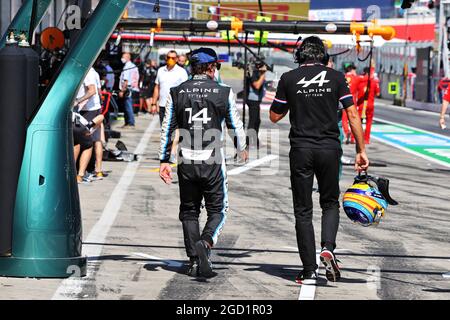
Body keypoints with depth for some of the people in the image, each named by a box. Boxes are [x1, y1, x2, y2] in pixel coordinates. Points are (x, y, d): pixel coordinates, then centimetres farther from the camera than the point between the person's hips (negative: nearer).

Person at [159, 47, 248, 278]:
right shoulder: (224, 92, -1)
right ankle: (205, 243, -19)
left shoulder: (176, 93, 4)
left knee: (189, 211, 13)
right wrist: (242, 148, 28)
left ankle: (194, 261, 8)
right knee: (218, 209, 8)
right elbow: (236, 125, 9)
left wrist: (164, 161, 11)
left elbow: (167, 129, 5)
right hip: (213, 160, -2)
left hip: (187, 161, 2)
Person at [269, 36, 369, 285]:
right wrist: (361, 151, 1)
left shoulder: (289, 79, 0)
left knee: (303, 211, 6)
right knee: (330, 203, 18)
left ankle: (309, 271, 2)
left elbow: (275, 116, 8)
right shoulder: (336, 77, 2)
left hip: (301, 149, -1)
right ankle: (328, 247, -9)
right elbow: (352, 115, -2)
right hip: (329, 148, 1)